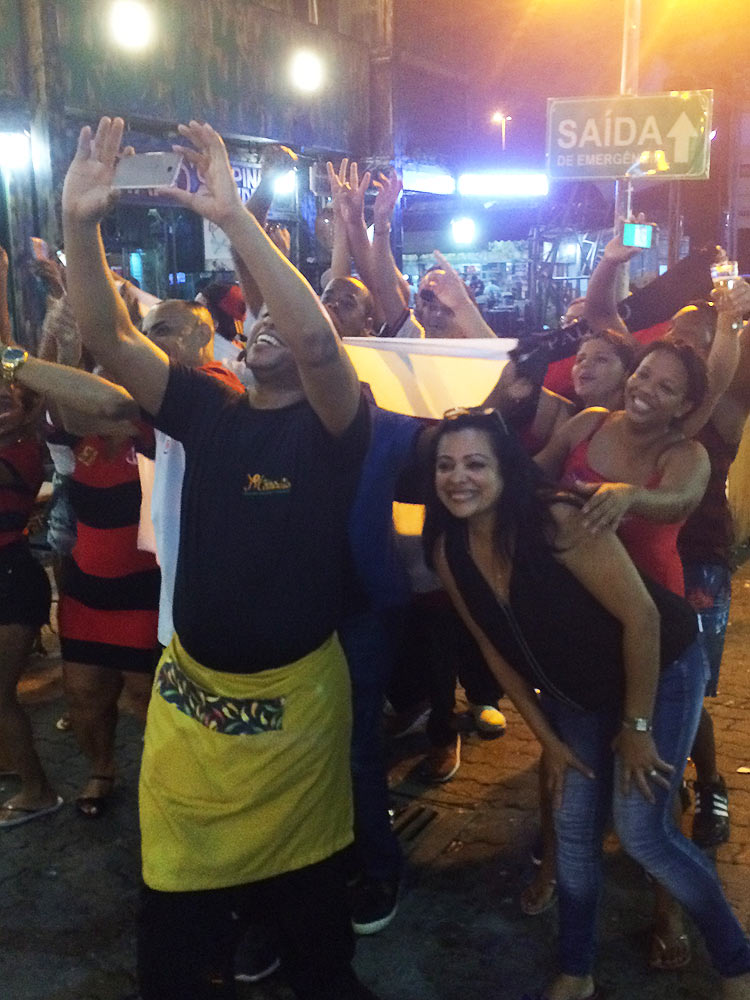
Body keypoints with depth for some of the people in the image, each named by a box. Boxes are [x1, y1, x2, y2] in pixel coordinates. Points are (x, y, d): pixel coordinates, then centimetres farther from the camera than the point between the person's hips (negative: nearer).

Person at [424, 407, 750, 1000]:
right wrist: (546, 736, 2)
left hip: (660, 670, -5)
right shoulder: (449, 550, -13)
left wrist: (636, 725, -17)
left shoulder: (556, 522, -32)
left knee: (641, 830, -6)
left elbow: (641, 615, -26)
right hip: (577, 693, 5)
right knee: (574, 829, 8)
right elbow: (495, 648, -1)